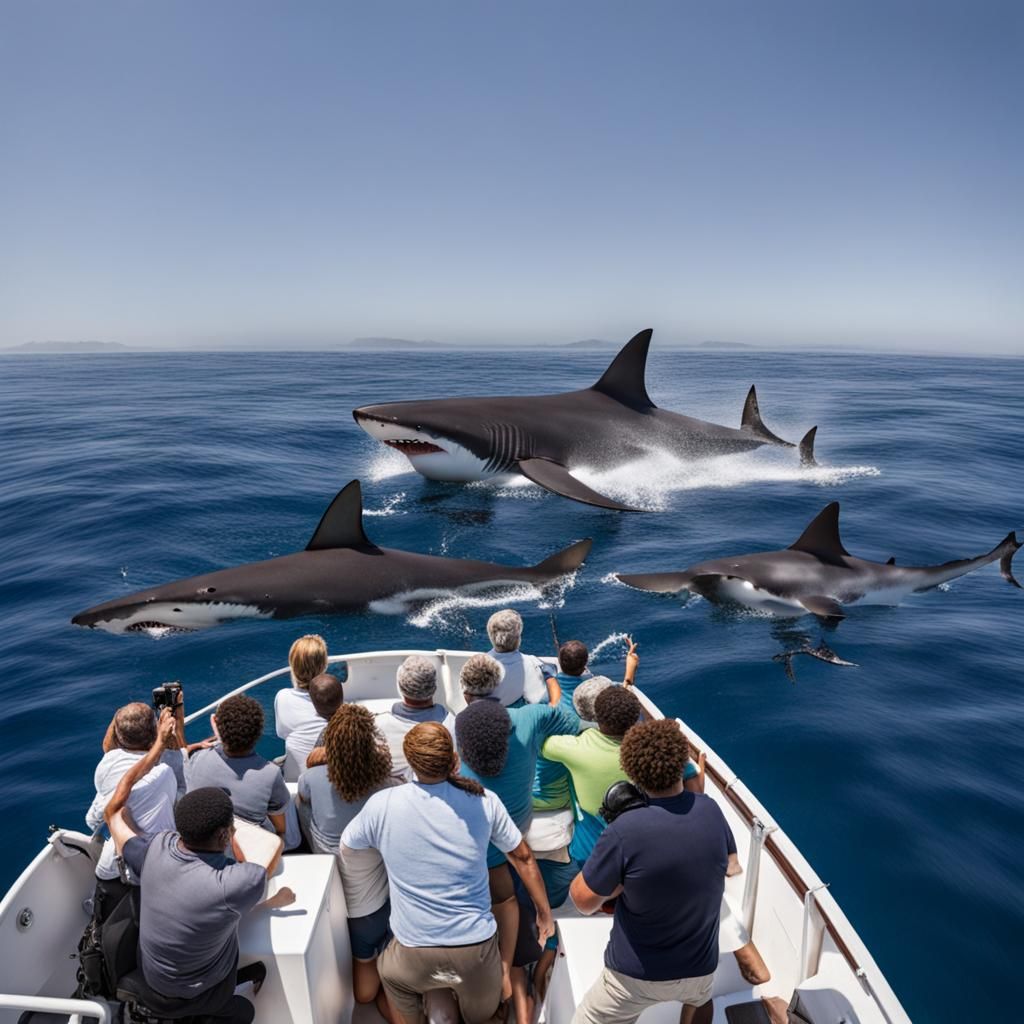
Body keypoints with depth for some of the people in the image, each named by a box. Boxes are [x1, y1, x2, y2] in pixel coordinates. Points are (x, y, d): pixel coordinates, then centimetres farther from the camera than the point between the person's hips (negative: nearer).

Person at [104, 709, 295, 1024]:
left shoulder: (153, 852, -27)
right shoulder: (234, 886, -39)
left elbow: (114, 810, -6)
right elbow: (275, 843, -17)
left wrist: (159, 744, -6)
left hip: (150, 985, 5)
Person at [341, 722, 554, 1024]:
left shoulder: (381, 804, -13)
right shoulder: (484, 800, -10)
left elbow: (344, 849, 7)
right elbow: (523, 858, 2)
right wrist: (545, 913, 16)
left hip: (415, 954, -1)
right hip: (477, 947, 1)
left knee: (390, 972, 35)